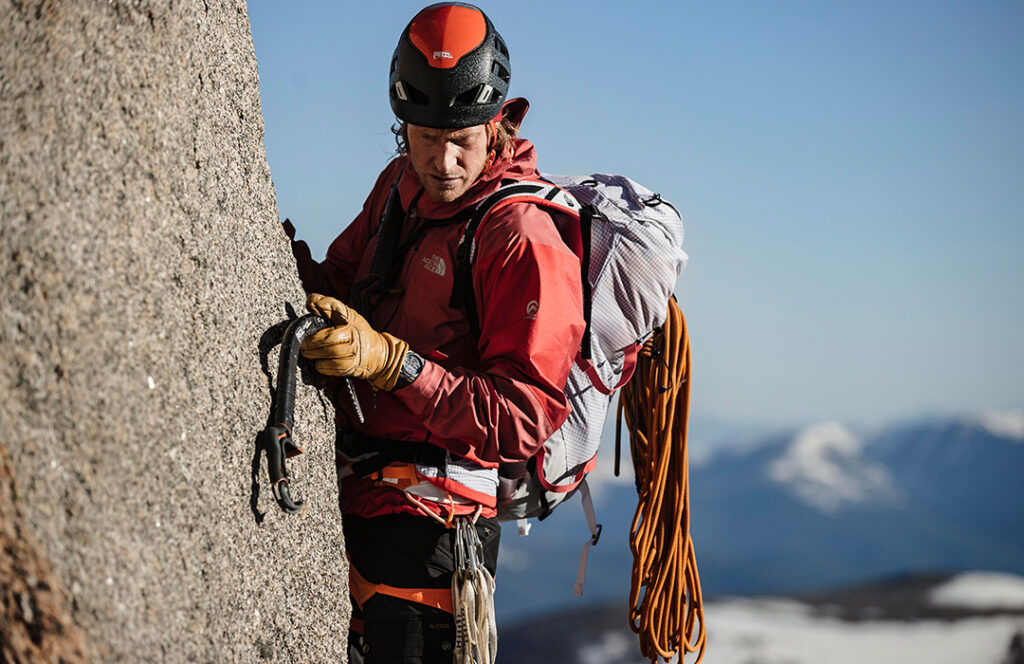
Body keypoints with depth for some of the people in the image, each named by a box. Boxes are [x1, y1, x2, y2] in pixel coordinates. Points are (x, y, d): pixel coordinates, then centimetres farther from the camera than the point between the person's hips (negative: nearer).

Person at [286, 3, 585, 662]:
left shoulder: (525, 238, -18)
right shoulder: (403, 183, 7)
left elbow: (524, 420, -23)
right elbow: (341, 285, 17)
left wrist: (390, 361, -31)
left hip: (427, 516, -8)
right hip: (357, 495, 8)